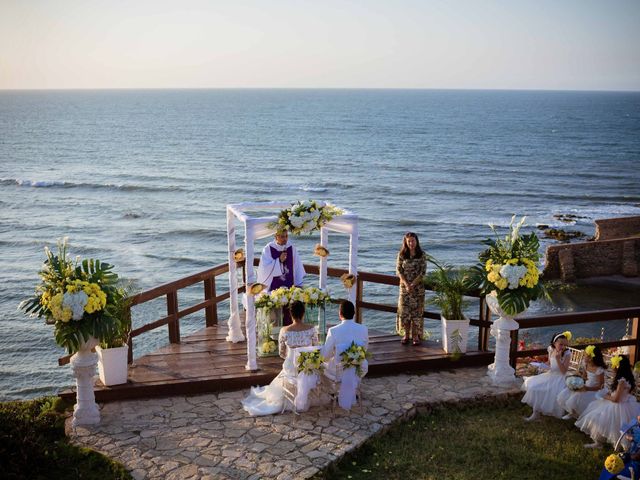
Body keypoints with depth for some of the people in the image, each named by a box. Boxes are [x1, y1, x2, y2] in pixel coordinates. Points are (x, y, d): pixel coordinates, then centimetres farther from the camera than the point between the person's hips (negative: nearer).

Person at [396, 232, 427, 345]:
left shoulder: (422, 255, -3)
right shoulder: (401, 254, 0)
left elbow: (423, 271, -7)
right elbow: (399, 270, -3)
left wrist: (413, 284, -14)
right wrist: (406, 284, -14)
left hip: (418, 287, -1)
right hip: (404, 287, 1)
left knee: (417, 311, 1)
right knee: (404, 310, 3)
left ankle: (416, 335, 11)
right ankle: (406, 335, 14)